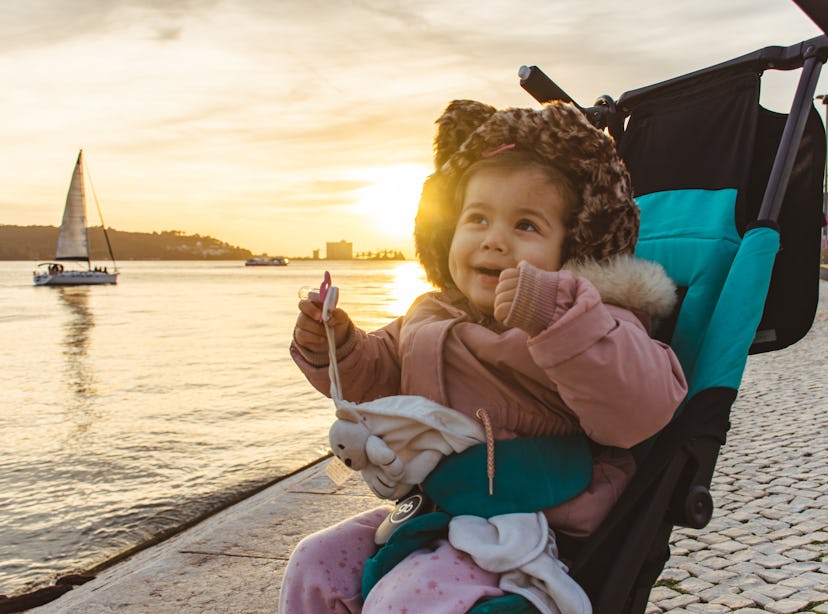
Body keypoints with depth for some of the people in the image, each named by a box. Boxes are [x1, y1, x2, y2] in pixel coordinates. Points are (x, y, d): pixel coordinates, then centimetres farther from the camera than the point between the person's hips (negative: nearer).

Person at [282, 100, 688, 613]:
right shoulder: (432, 315, 11)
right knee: (315, 566, 4)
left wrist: (556, 317, -39)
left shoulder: (589, 318, -12)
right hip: (430, 509, 8)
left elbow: (642, 412, -29)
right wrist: (334, 345, 1)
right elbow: (377, 374, 24)